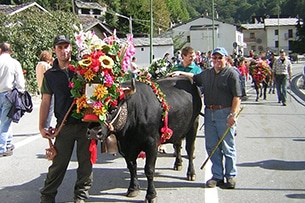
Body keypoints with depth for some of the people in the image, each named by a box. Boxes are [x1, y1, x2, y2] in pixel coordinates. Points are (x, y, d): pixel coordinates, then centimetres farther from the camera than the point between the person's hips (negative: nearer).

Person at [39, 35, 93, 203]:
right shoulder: (50, 75, 7)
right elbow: (46, 102, 9)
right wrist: (41, 127, 3)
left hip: (86, 123, 0)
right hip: (64, 125, 0)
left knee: (86, 162, 6)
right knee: (58, 163, 4)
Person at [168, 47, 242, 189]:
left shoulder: (232, 74, -5)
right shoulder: (207, 74, 15)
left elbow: (237, 97, -11)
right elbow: (195, 77, 37)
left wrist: (233, 115, -19)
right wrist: (180, 73, 26)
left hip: (225, 113, -6)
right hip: (209, 113, 7)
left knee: (227, 147, 1)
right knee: (212, 147, 10)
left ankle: (231, 176, 13)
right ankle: (217, 176, 20)